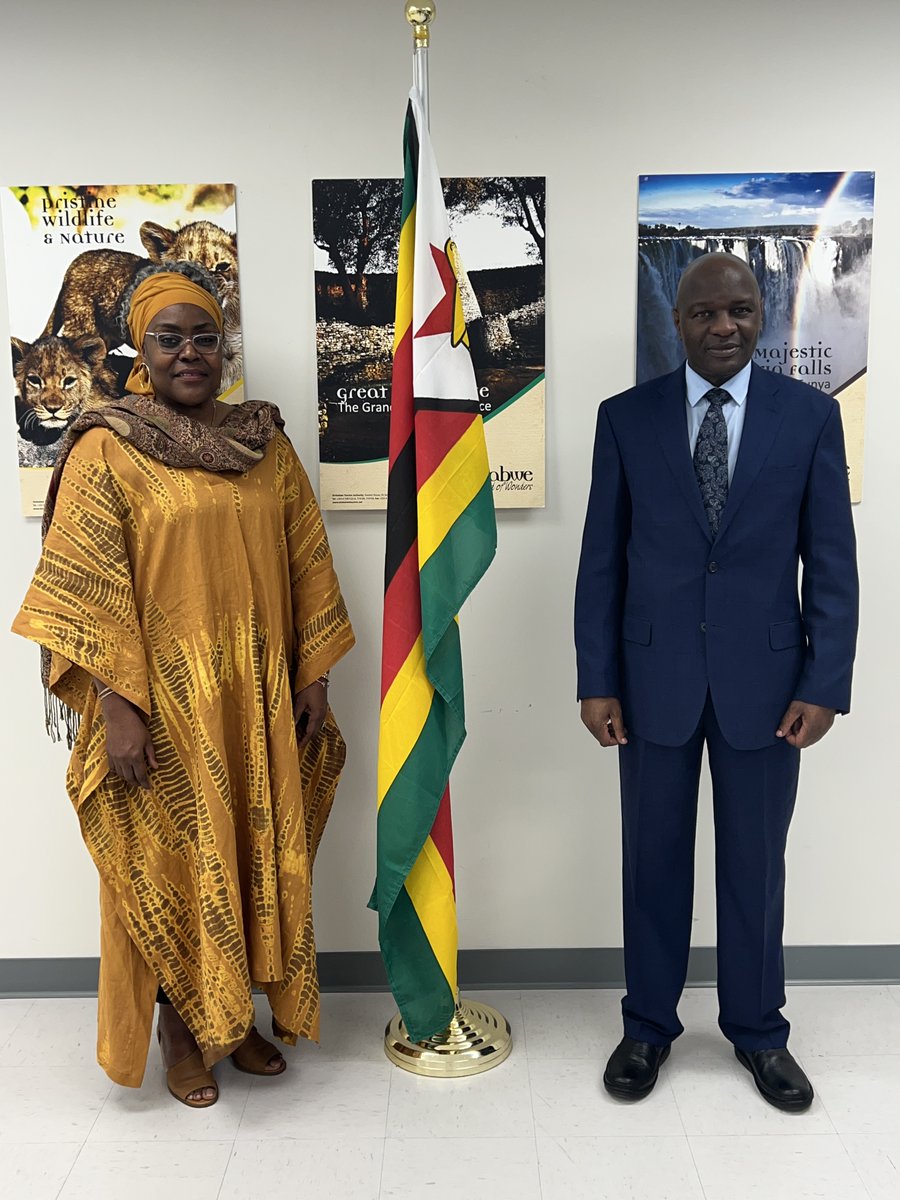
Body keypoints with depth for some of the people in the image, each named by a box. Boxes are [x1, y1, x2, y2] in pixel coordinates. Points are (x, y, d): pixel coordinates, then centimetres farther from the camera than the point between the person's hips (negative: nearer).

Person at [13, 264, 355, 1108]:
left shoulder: (264, 443, 6)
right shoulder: (106, 451, -6)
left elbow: (306, 567, 7)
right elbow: (85, 591, -11)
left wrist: (313, 679, 4)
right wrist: (117, 707, -17)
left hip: (258, 703, 4)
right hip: (162, 704, -4)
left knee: (255, 857, 13)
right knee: (169, 865, 8)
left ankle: (238, 1017, 35)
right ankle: (180, 1032, 30)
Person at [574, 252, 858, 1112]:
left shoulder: (810, 414, 0)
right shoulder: (625, 417, 1)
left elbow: (831, 562, 0)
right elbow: (602, 560, 0)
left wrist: (825, 684, -7)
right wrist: (596, 680, -4)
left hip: (764, 678, 0)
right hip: (653, 676, 0)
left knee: (756, 865, 13)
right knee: (654, 860, 12)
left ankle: (756, 1029, 34)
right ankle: (648, 1025, 32)